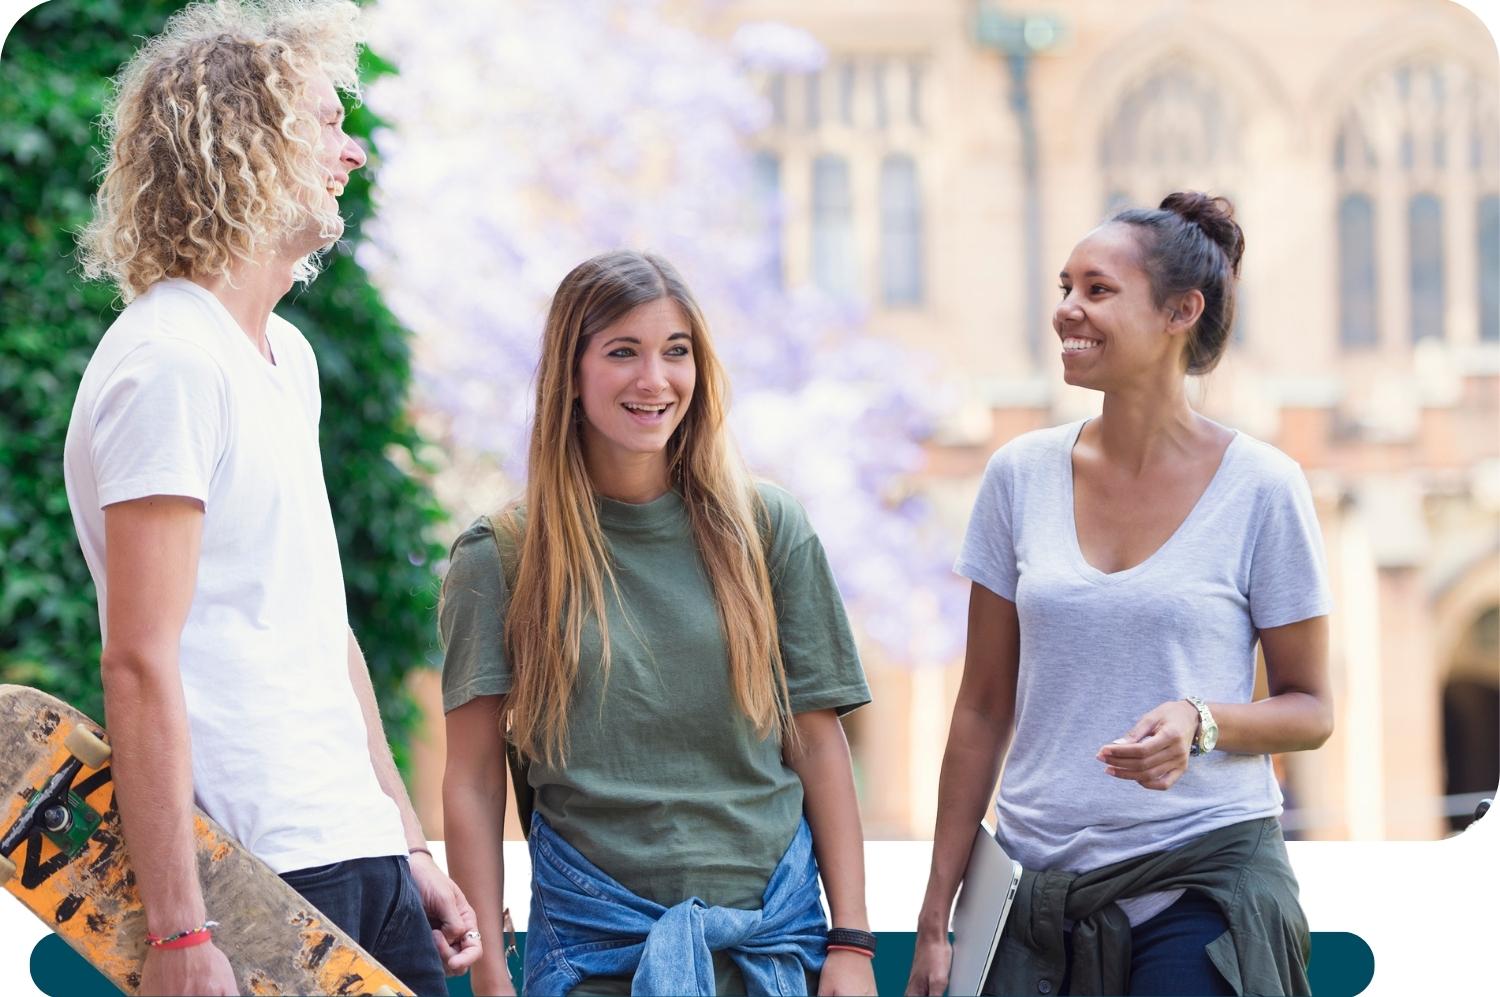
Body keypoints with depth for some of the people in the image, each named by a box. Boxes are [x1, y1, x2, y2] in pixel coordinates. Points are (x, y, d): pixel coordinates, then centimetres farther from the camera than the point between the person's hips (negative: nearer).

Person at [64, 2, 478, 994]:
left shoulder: (285, 355, 16)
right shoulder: (168, 361, -14)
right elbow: (141, 664, -19)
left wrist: (410, 844, 19)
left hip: (360, 855, 9)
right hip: (258, 879, -9)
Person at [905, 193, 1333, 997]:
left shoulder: (1259, 487, -5)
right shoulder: (1022, 474, 4)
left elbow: (1310, 711, 2)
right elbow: (983, 709, 9)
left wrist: (1202, 721, -20)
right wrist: (935, 915, 7)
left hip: (1205, 879, -3)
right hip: (1040, 888, 3)